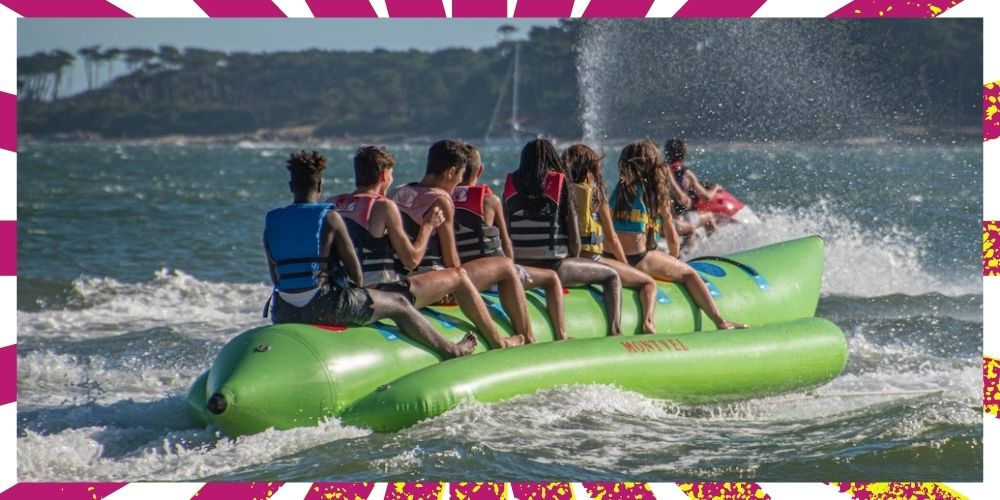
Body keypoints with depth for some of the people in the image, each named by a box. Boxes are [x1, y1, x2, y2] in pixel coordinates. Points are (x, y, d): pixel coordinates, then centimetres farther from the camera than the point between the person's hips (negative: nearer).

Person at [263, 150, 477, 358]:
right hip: (322, 306, -5)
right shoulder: (329, 218, -9)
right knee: (399, 304, 13)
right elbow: (356, 272, -4)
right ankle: (452, 350, 24)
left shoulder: (271, 222, 4)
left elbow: (275, 278, 12)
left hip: (282, 313, 5)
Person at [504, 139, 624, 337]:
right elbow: (574, 239, -5)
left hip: (518, 268, 4)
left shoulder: (511, 184, 2)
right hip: (554, 266, -4)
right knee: (612, 276, 16)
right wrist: (574, 265, 13)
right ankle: (614, 330, -2)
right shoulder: (561, 184, -6)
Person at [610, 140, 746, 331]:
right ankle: (720, 322, 2)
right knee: (688, 274, 10)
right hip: (638, 260, -5)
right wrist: (673, 261, 25)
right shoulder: (654, 191, -1)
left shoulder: (620, 188, 10)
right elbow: (672, 239, 4)